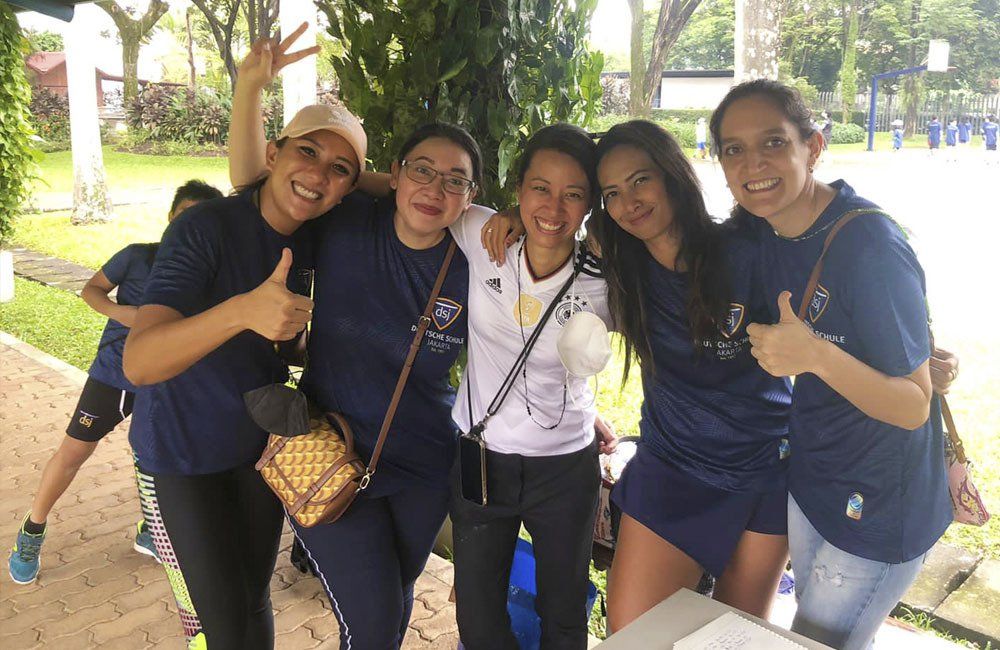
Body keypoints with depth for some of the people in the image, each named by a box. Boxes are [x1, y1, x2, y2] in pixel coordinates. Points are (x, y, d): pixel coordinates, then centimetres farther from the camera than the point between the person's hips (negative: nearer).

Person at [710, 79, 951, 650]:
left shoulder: (870, 246, -27)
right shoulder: (758, 228, -7)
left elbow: (914, 407, -24)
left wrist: (816, 356, -38)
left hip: (881, 511, -7)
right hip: (810, 484, 7)